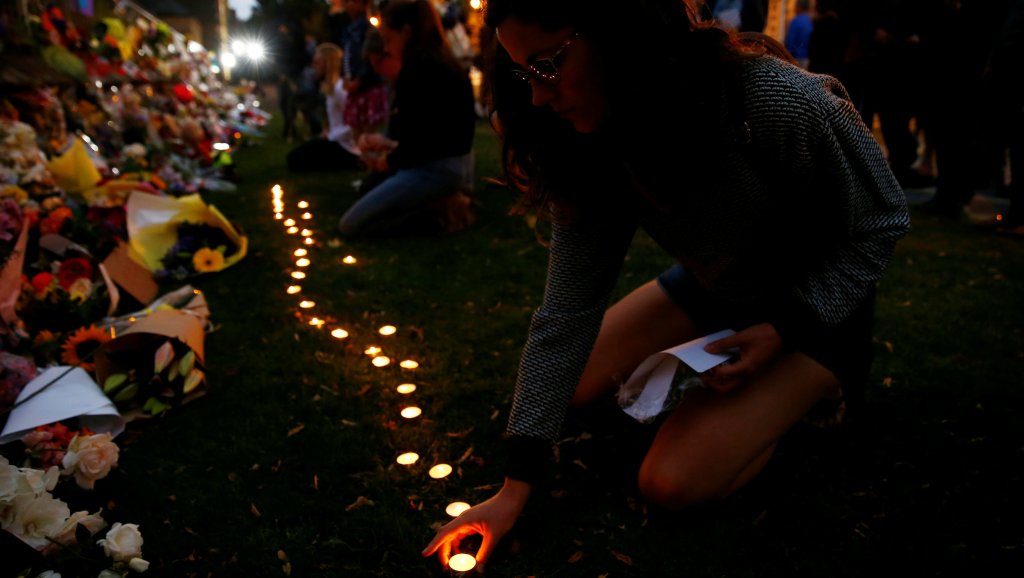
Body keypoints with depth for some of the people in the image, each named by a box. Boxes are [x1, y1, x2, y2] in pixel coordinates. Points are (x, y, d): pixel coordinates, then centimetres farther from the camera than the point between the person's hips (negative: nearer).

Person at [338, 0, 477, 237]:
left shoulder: (420, 68, -17)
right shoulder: (441, 61, 14)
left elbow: (419, 138, -20)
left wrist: (390, 162, -2)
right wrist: (389, 143, 6)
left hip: (435, 168, -10)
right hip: (454, 163, 10)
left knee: (350, 225, -8)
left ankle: (439, 214, -7)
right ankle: (444, 201, 13)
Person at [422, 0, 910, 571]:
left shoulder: (784, 105, -36)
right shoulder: (596, 147, -18)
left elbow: (882, 224, -16)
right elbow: (567, 312, -17)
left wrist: (781, 333, -25)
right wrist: (517, 485, -18)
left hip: (822, 305, -5)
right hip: (711, 291, 6)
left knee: (671, 482, -17)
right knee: (571, 386, 3)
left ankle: (809, 391, 9)